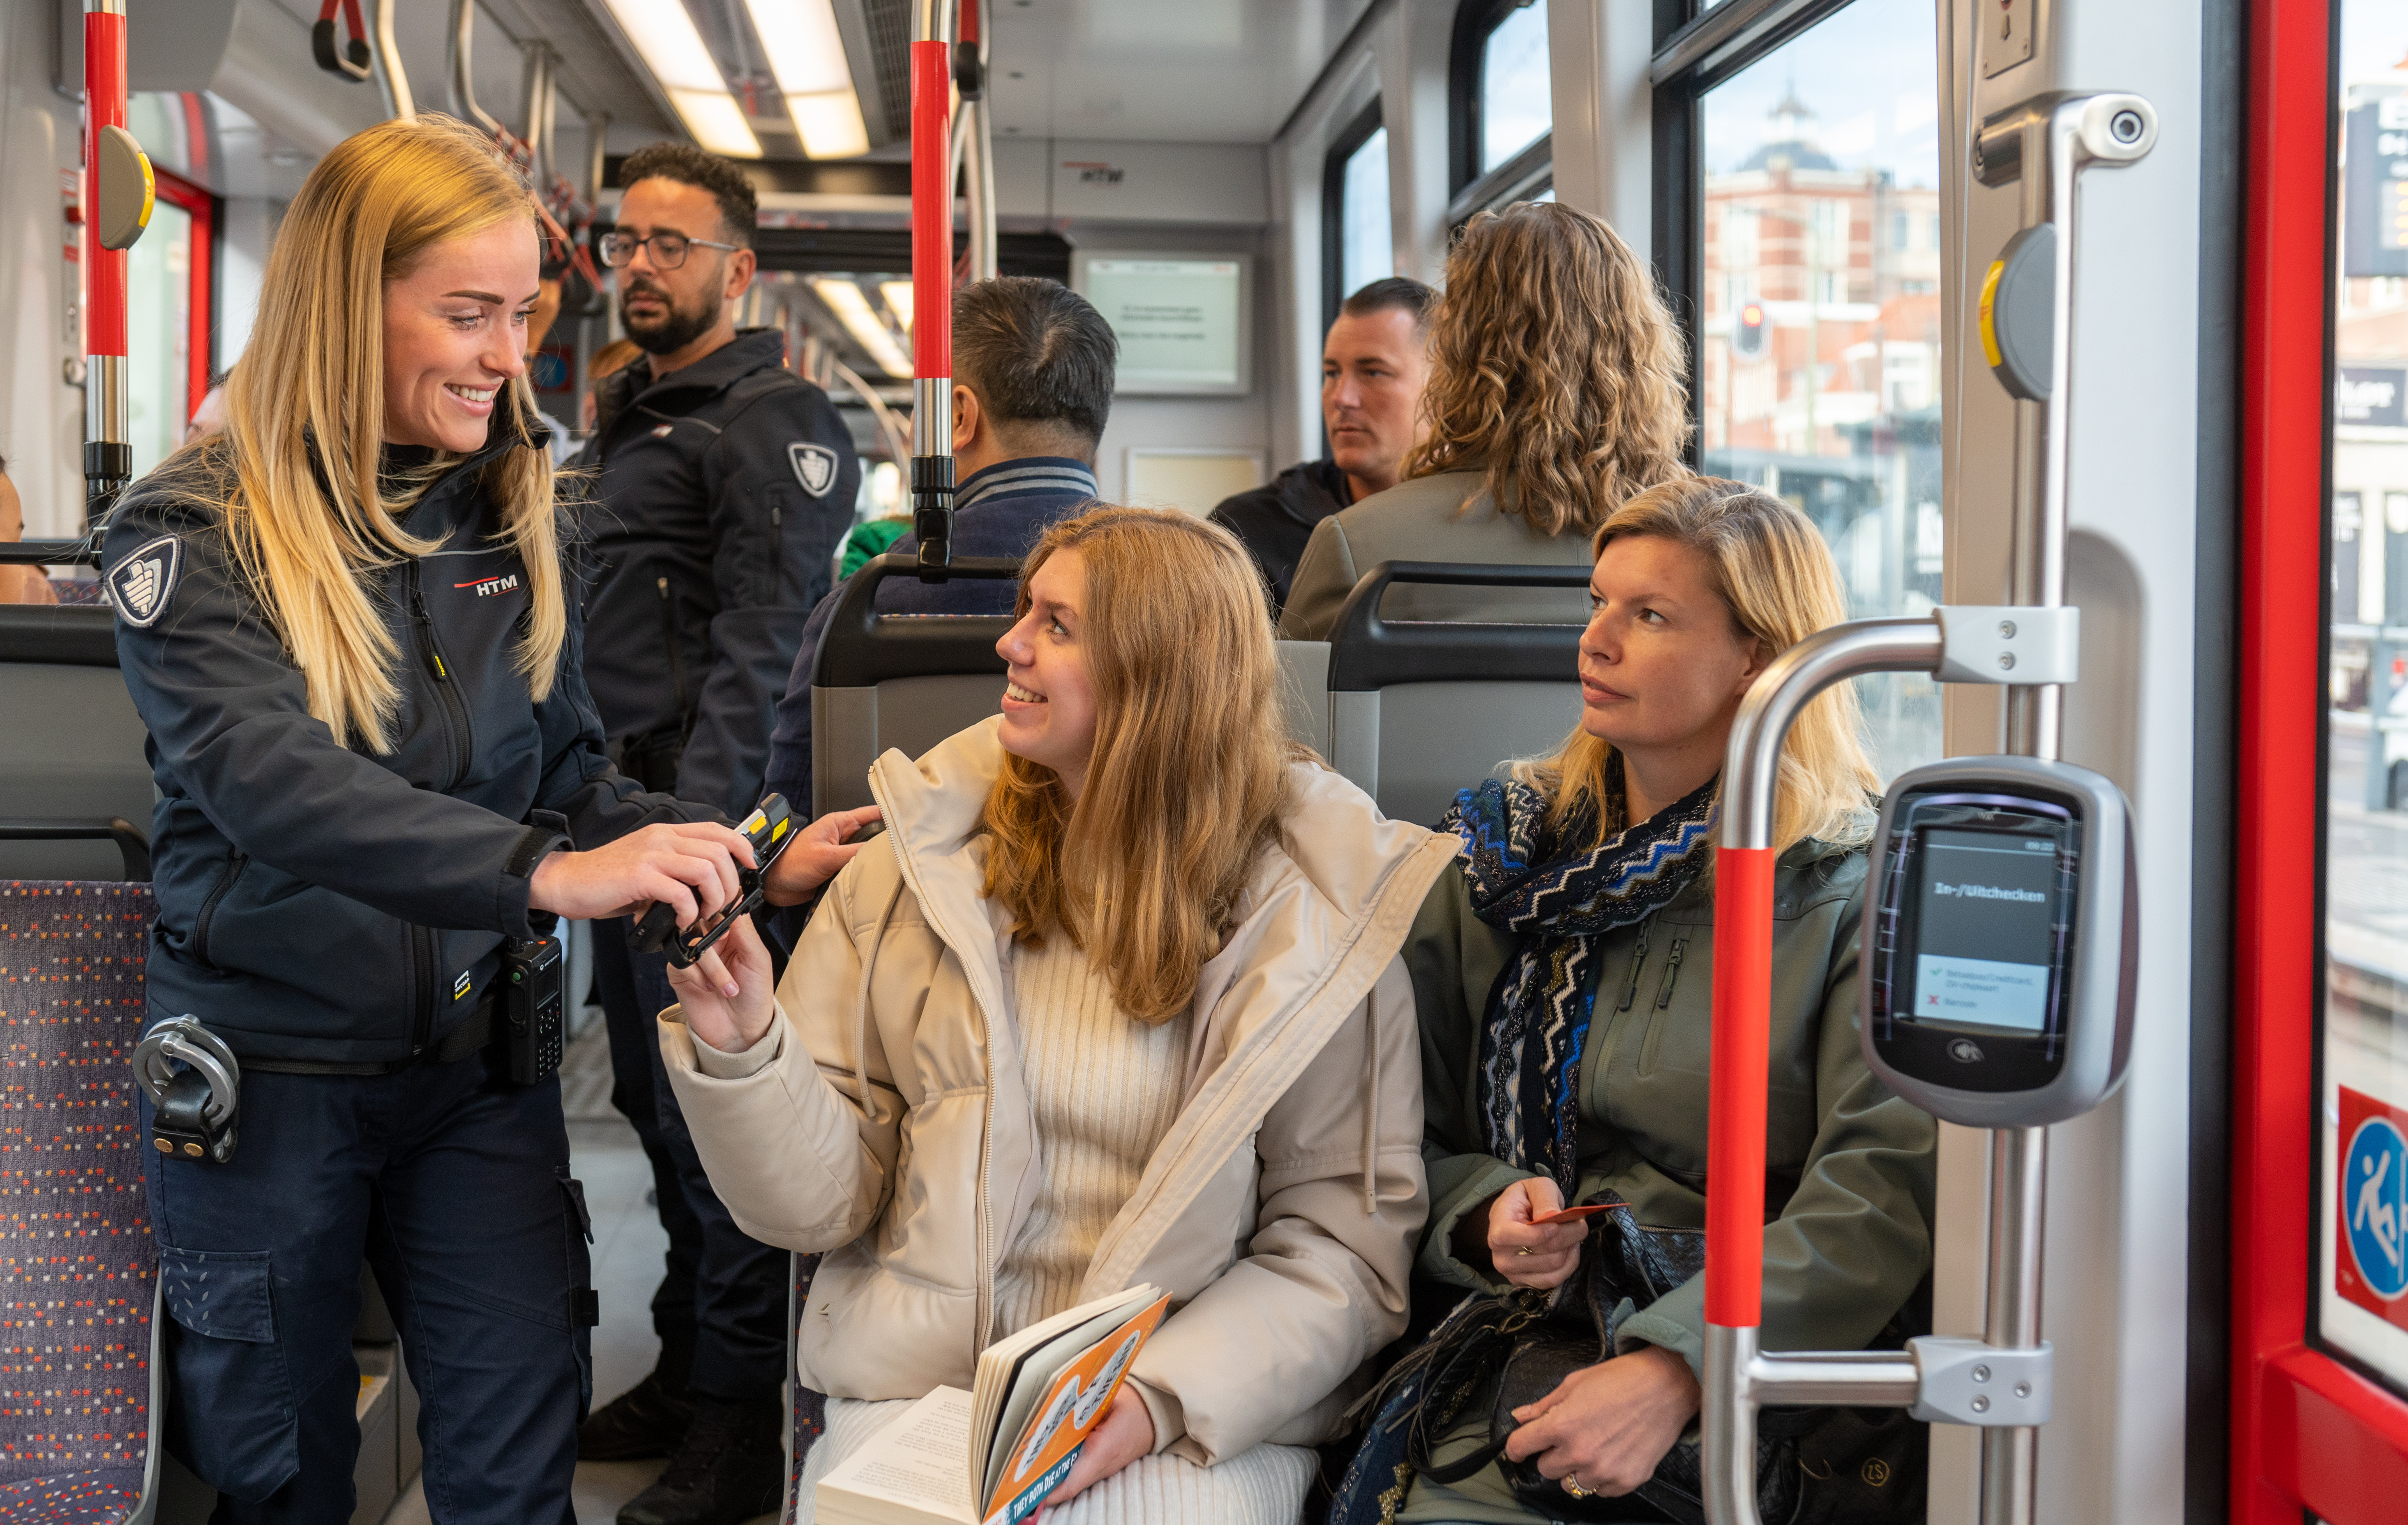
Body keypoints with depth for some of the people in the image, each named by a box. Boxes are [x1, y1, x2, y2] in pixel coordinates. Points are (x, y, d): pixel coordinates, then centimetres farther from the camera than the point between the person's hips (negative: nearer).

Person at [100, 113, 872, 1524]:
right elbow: (275, 784, -30)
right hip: (271, 1068, -3)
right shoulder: (196, 533, -13)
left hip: (477, 1054, 4)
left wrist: (755, 857, -11)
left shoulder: (515, 517, 3)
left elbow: (569, 778, 7)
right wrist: (545, 874, -43)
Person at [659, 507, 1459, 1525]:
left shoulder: (1313, 912, -1)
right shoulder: (921, 868, 4)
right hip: (911, 1393, 2)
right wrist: (741, 1048, -14)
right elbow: (820, 1201, 4)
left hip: (1197, 1423, -2)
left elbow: (1346, 1238, -2)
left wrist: (1164, 1399, -15)